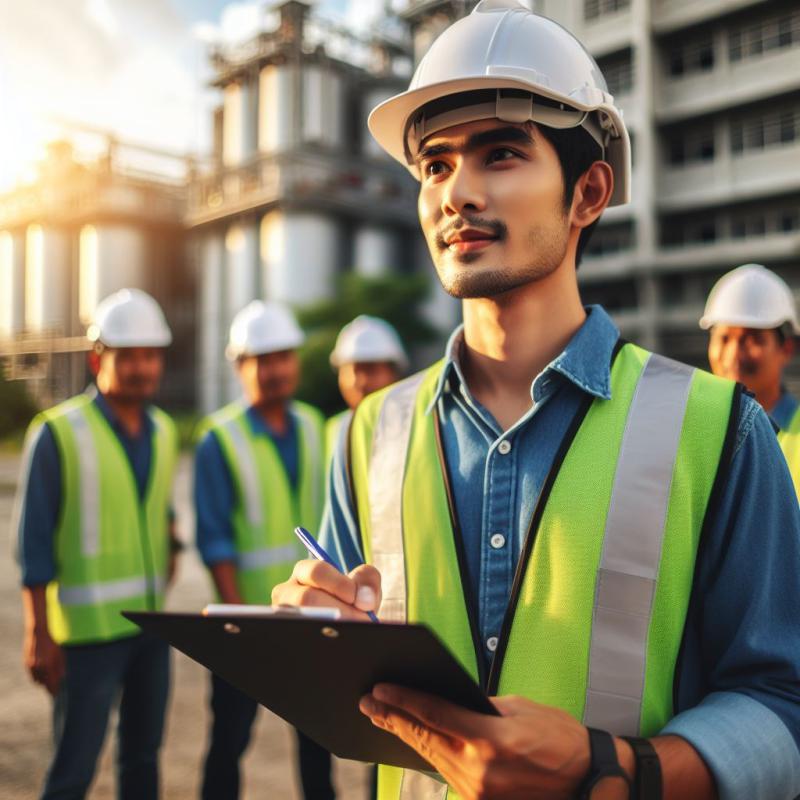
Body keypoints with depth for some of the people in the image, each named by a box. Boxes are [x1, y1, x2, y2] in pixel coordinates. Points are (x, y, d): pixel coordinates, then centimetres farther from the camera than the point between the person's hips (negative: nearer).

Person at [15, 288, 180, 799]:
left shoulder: (163, 431, 6)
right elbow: (35, 541, -10)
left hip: (152, 622, 6)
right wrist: (39, 635, -11)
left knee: (143, 756, 18)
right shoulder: (58, 434, -12)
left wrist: (169, 543, 1)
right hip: (87, 628, -6)